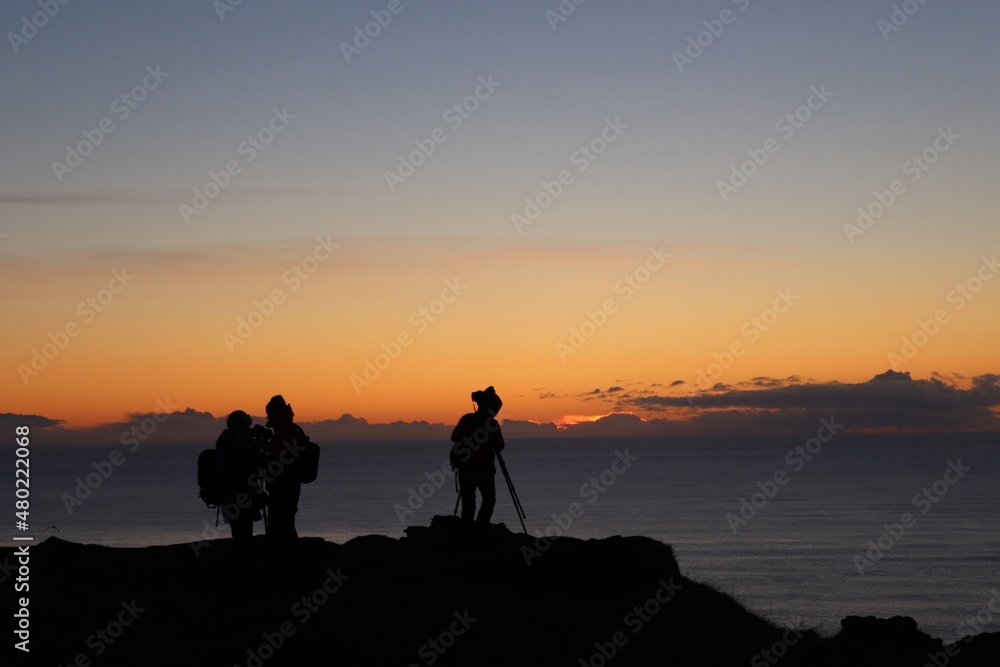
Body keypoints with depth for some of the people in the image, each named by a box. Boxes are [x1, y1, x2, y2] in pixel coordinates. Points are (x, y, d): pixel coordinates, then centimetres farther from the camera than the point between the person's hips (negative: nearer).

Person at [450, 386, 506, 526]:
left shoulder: (466, 419, 0)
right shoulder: (491, 424, -10)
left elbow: (454, 438, 5)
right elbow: (500, 446, -5)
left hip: (465, 468, 4)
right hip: (484, 469, -3)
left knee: (467, 503, 10)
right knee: (489, 500, 13)